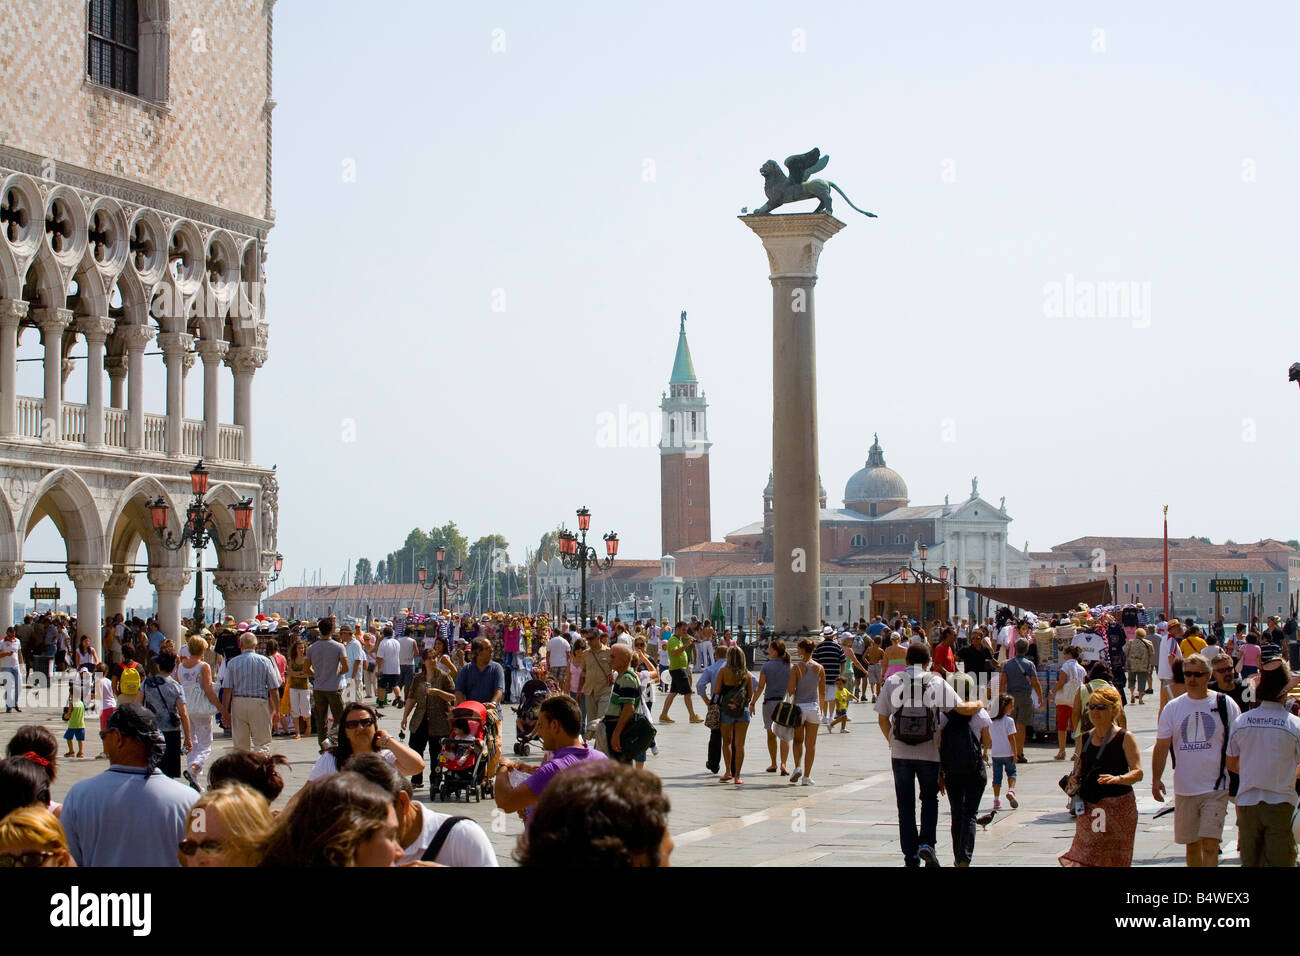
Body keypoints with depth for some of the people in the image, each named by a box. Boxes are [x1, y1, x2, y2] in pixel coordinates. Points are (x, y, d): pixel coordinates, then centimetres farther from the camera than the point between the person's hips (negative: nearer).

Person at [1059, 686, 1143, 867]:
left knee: (1115, 860, 0)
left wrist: (1117, 779, -31)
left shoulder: (1125, 738, -5)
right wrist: (1074, 778, 0)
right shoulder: (1086, 738, 11)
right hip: (1089, 807, 4)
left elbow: (1138, 773, -12)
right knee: (1085, 860, -3)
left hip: (1118, 806, -4)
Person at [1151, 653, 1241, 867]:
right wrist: (1156, 779, -5)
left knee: (1209, 845, -13)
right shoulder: (1173, 707, 5)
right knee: (1191, 845, 12)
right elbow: (1161, 746, 6)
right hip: (1184, 789, 3)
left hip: (1216, 788, -3)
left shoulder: (1225, 705, -1)